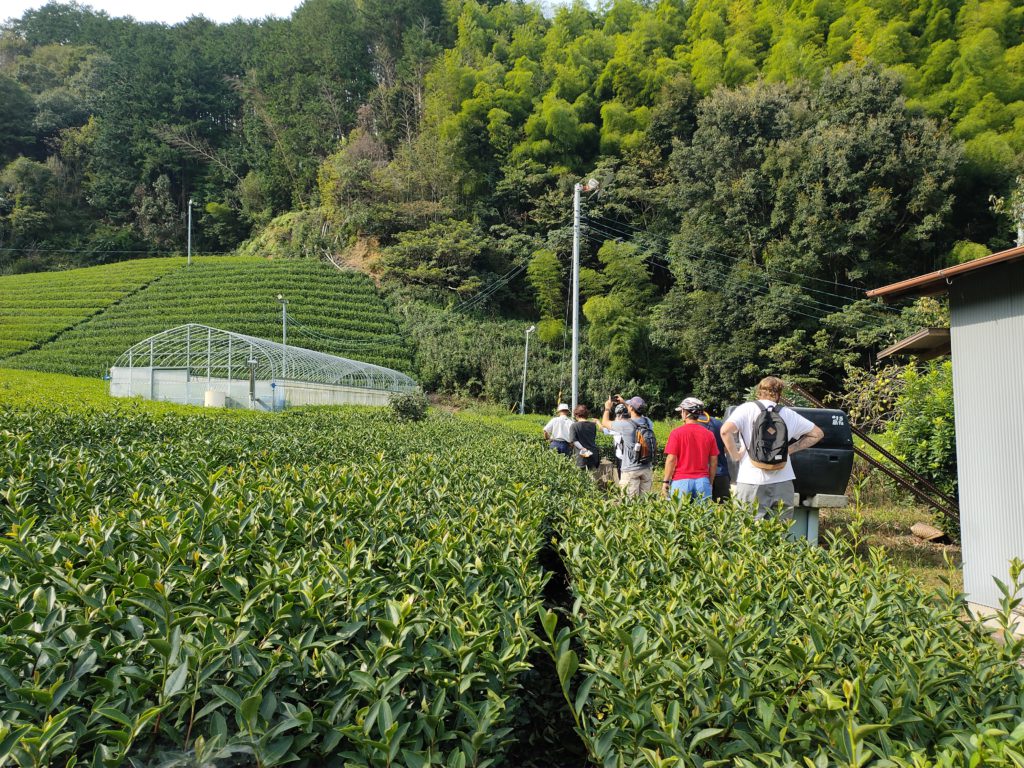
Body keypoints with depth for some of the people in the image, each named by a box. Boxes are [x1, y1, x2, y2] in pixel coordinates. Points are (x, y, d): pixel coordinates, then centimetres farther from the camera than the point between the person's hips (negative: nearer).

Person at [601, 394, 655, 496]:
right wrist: (624, 403, 31)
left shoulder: (625, 425, -16)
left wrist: (607, 408, 18)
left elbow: (605, 422, 0)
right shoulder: (648, 422, 0)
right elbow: (638, 415, 25)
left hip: (631, 470, -5)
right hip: (647, 468, 5)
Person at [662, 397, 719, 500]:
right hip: (702, 481, 3)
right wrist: (710, 482, 18)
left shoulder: (676, 433, -5)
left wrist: (665, 482, 0)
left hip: (681, 481, -3)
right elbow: (714, 461, 8)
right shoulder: (708, 434, 5)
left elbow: (671, 459, -7)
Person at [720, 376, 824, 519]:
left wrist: (735, 455, -2)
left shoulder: (747, 409, 0)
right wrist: (790, 449, 17)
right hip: (783, 482, 3)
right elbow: (817, 433, 21)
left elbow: (725, 430, -16)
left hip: (752, 481, -3)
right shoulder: (788, 413, 11)